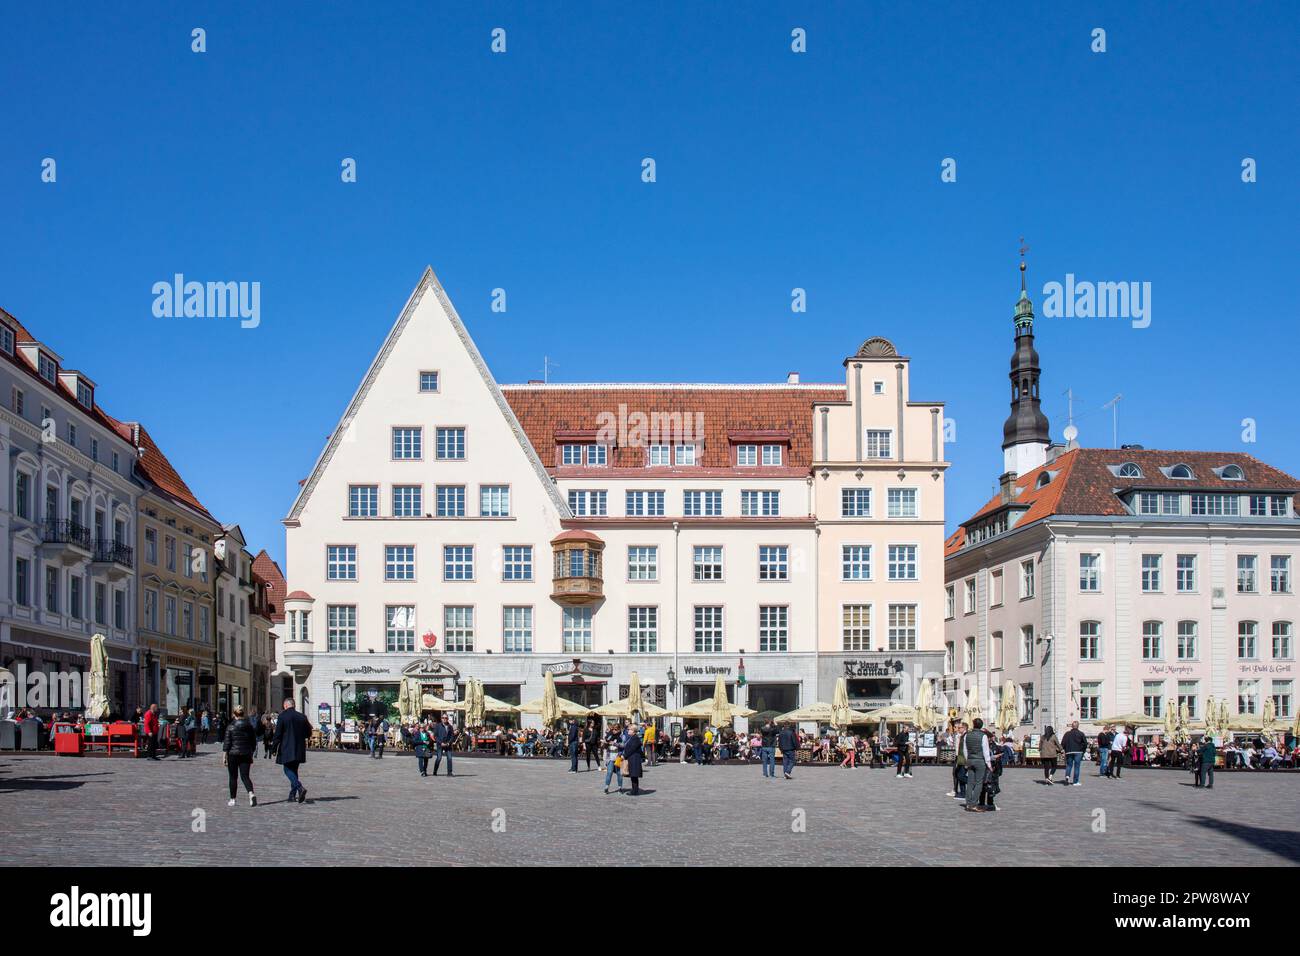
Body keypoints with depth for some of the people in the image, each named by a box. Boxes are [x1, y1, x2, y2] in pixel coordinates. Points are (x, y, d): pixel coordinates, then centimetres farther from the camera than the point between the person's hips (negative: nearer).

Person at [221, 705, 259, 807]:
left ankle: (232, 799, 14)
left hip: (233, 754, -3)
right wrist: (252, 755, 20)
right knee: (245, 776, 2)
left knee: (233, 777, 8)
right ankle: (251, 793, -22)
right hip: (246, 754, 3)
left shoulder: (231, 727, -7)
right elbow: (254, 742, 11)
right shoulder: (250, 726, 5)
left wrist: (224, 755, -5)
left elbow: (227, 742, -9)